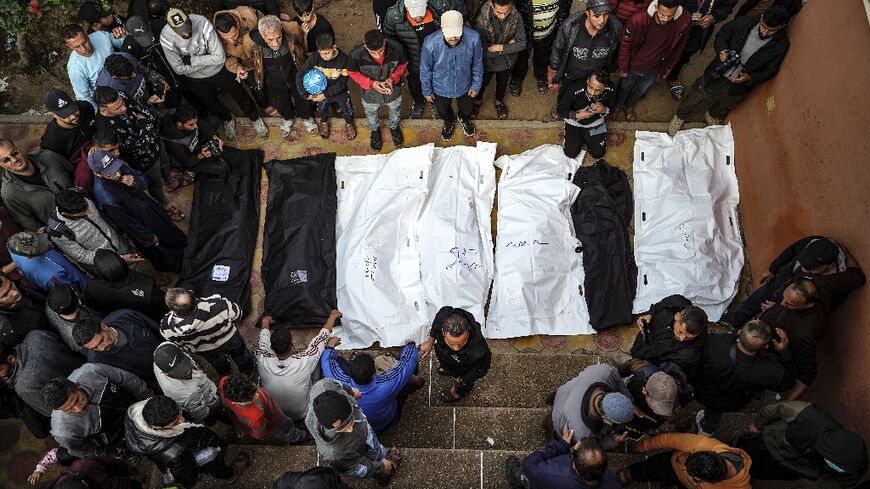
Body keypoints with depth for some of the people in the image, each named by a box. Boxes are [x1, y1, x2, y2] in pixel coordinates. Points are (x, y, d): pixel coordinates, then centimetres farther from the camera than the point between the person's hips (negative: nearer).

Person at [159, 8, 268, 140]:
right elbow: (179, 69, -23)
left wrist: (192, 60, -30)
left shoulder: (202, 23, -33)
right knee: (211, 104, 24)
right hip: (195, 79, 1)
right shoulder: (166, 38, -29)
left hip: (218, 70, -1)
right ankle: (227, 120, 57)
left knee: (239, 95, 18)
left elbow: (220, 57, -31)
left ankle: (255, 118, 49)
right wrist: (207, 60, -24)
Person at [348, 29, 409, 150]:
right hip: (370, 95, -1)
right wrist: (371, 83, -29)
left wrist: (393, 78, -29)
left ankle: (394, 128, 66)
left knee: (395, 113, 32)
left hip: (393, 91, 1)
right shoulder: (356, 54, -36)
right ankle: (375, 130, 65)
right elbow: (352, 72, -15)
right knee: (371, 115, 31)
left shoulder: (396, 48, -34)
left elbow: (403, 65, -12)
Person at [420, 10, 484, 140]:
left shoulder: (473, 38, -33)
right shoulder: (430, 43, -36)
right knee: (444, 111, 30)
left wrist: (476, 85, -1)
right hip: (441, 88, -1)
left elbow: (477, 64, -13)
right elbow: (425, 69, -16)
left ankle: (464, 119, 68)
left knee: (467, 110, 30)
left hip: (464, 86, 1)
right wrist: (427, 90, -3)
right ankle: (449, 122, 67)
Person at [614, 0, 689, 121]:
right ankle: (617, 106, 58)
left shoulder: (684, 20, -27)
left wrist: (669, 66, 4)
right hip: (633, 66, -3)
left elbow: (680, 43, -6)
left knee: (640, 91, 29)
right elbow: (625, 44, -18)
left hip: (653, 70, 3)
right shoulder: (639, 20, -35)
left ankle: (628, 106, 60)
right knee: (624, 88, 27)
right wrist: (623, 67, -8)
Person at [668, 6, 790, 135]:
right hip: (716, 75, -1)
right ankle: (680, 116, 49)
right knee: (694, 98, 17)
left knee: (722, 110, 28)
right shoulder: (743, 22, -20)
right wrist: (722, 50, -25)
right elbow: (720, 37, -3)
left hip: (738, 86, 1)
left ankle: (712, 116, 64)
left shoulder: (781, 43, -17)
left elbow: (770, 70, -8)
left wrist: (749, 78, -26)